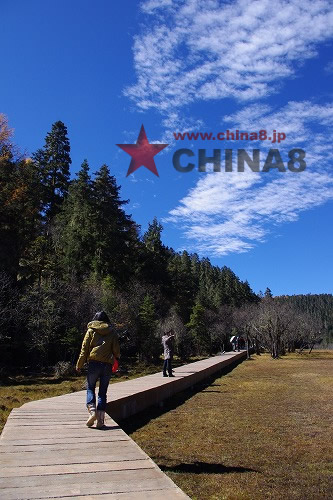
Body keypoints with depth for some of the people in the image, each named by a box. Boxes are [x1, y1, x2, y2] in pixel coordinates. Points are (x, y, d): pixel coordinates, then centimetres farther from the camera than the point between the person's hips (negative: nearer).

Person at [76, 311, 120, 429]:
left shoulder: (91, 331, 5)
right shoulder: (112, 333, 10)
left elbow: (84, 349, 2)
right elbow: (116, 351, 8)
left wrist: (79, 365, 8)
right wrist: (115, 362, 25)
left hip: (94, 363, -2)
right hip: (107, 365, 2)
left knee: (90, 388, 12)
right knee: (103, 392, 8)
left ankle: (92, 411, -9)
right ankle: (100, 420, 6)